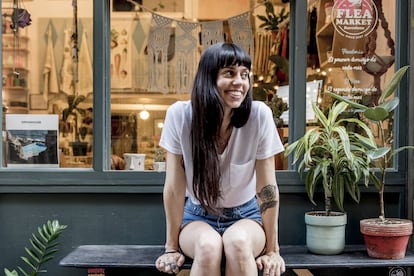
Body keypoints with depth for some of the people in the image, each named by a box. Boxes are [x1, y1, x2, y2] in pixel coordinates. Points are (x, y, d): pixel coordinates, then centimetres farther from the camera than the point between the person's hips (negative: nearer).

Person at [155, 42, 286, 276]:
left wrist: (272, 249, -9)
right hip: (198, 217, 0)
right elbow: (175, 187, -12)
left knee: (237, 242, -33)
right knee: (208, 245, -33)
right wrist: (172, 246, -8)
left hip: (245, 217, 0)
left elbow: (267, 187, -12)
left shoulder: (259, 115, -19)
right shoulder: (180, 115, -19)